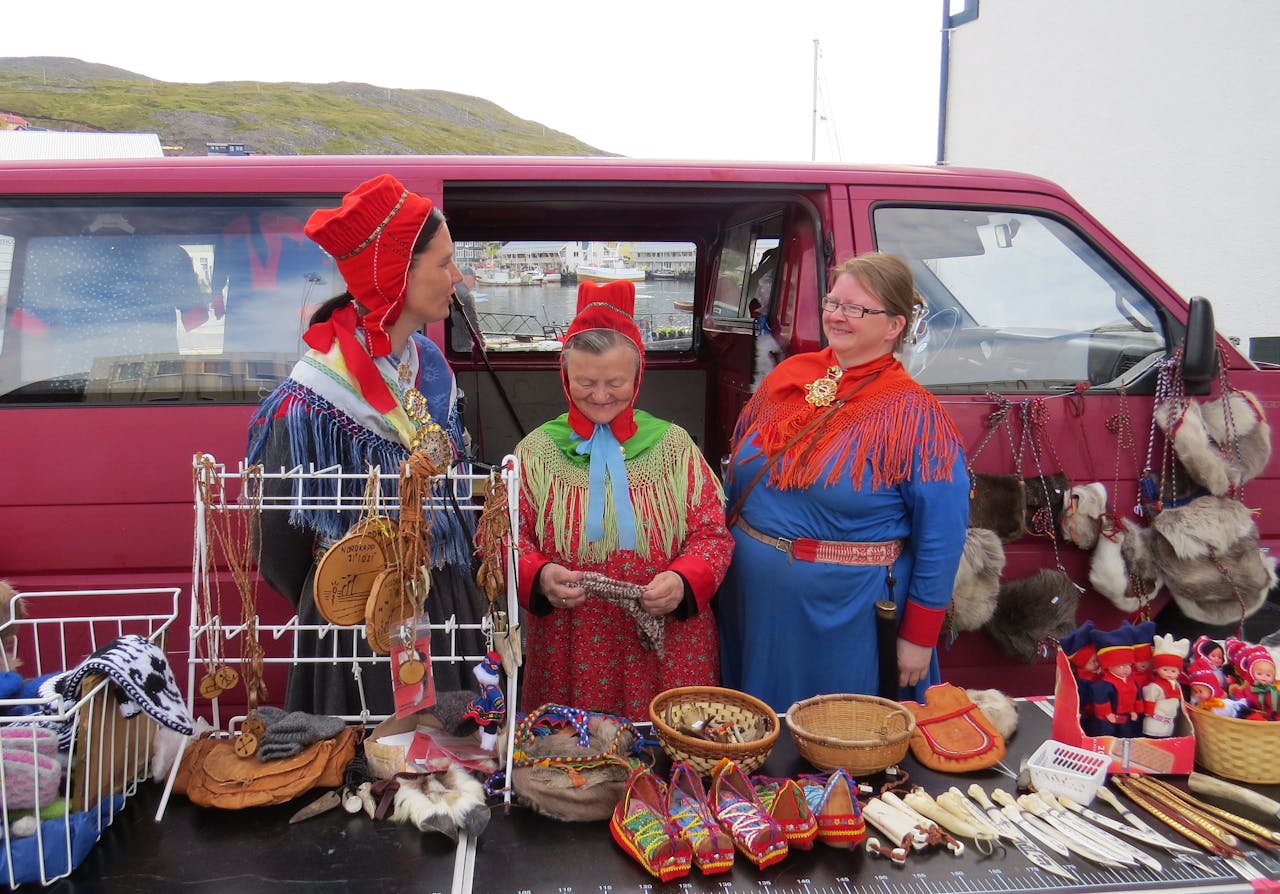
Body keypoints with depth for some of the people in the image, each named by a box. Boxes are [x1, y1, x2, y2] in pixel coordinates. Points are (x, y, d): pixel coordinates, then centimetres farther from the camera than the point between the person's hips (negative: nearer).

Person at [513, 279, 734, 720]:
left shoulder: (673, 445, 3)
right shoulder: (535, 451, 3)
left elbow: (711, 533, 2)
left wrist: (684, 580, -17)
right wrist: (539, 576, -18)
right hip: (568, 648, 0)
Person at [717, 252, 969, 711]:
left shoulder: (912, 416, -13)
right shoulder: (787, 377, 3)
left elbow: (941, 537, -12)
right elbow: (736, 477, 13)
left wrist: (919, 637, -10)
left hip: (844, 620, -5)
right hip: (750, 602, 5)